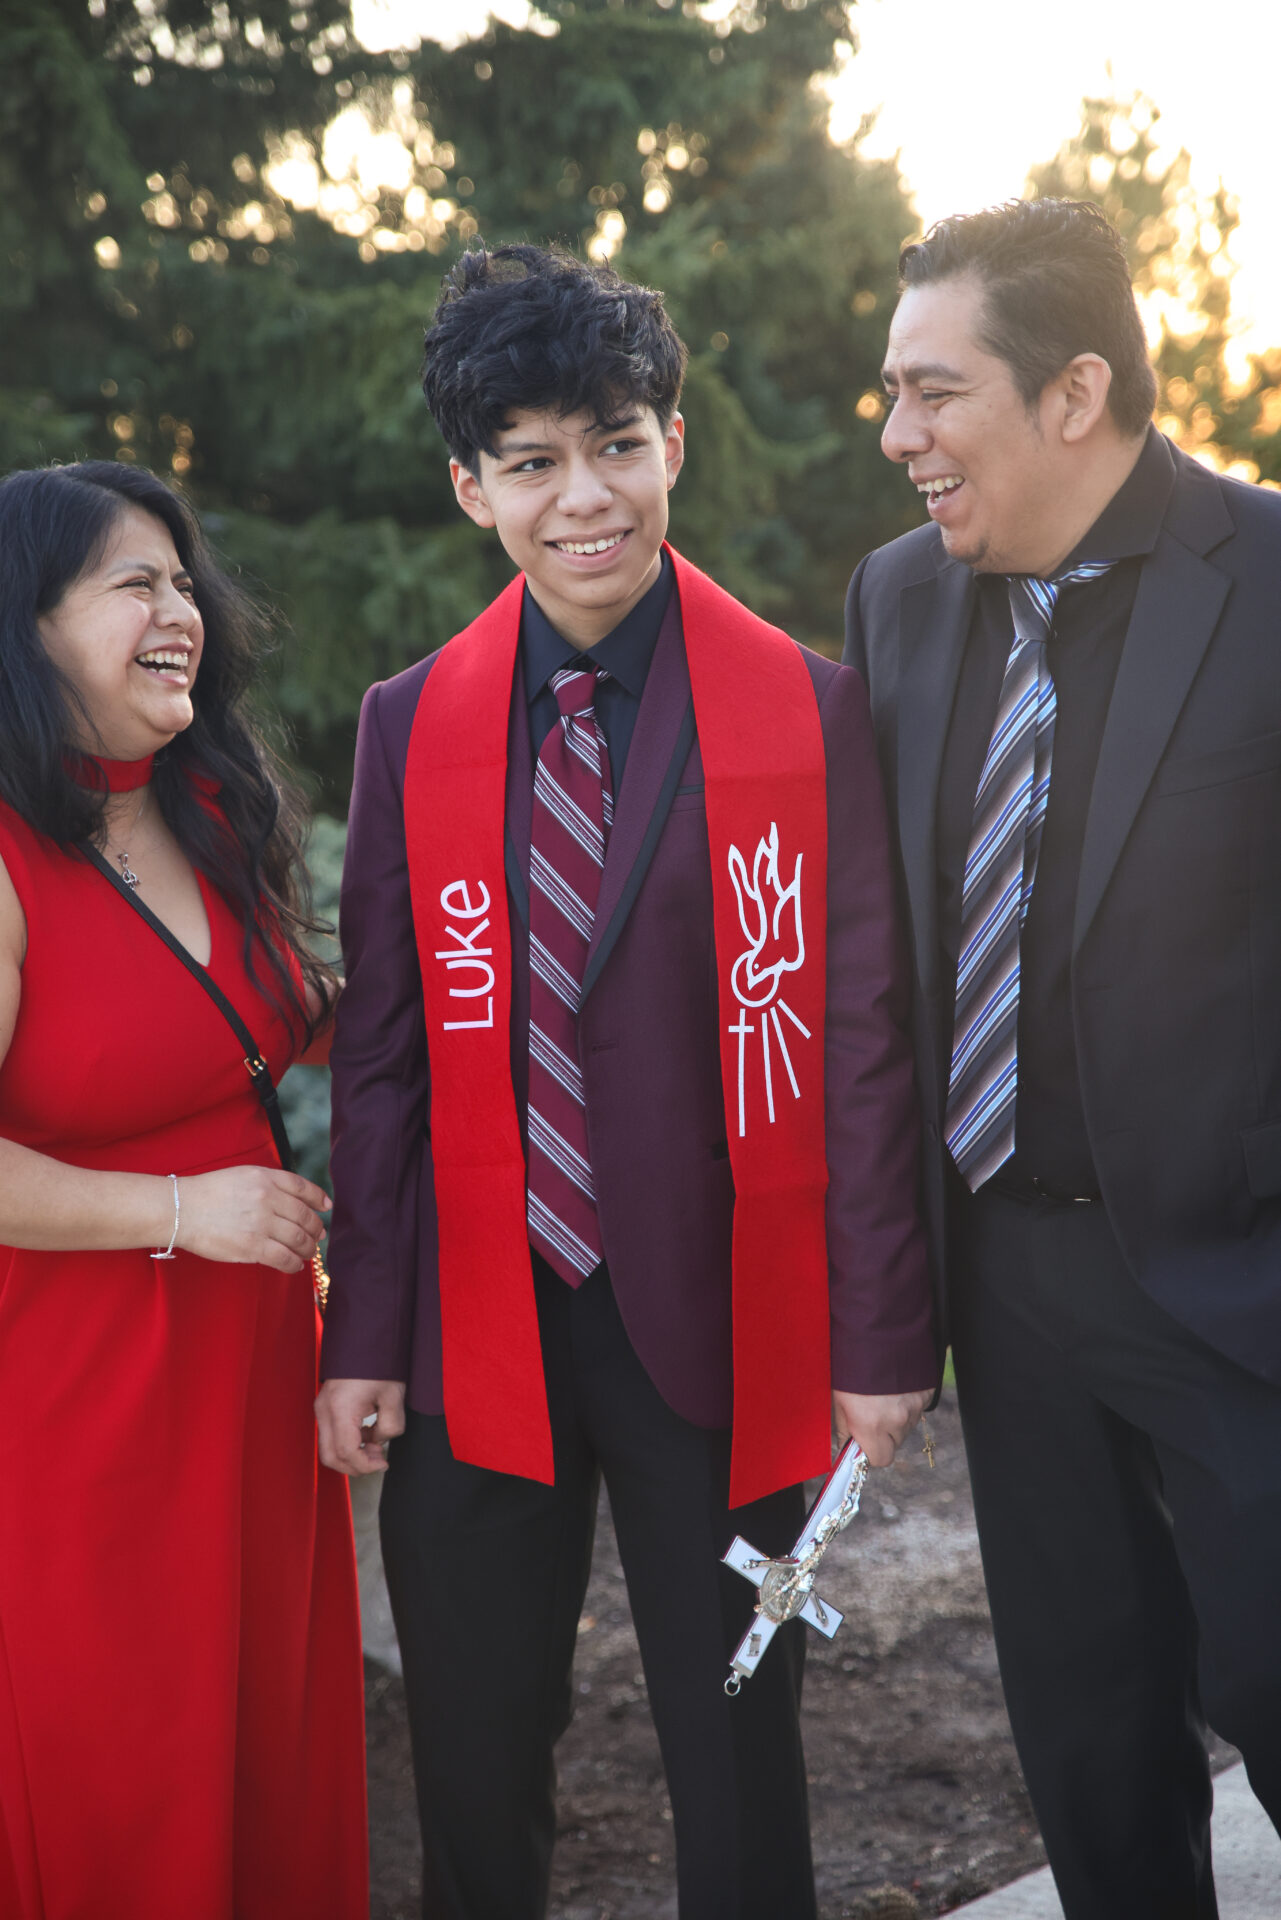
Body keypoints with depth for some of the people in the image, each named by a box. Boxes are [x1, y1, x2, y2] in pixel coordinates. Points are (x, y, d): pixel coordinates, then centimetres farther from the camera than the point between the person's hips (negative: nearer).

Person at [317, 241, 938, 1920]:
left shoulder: (809, 713, -5)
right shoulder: (412, 725, 2)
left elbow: (859, 1036, -4)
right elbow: (382, 1046, 4)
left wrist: (883, 1336, -5)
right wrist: (365, 1332, 2)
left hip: (717, 1325, -2)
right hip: (478, 1326, 2)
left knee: (738, 1758, 13)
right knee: (476, 1758, 14)